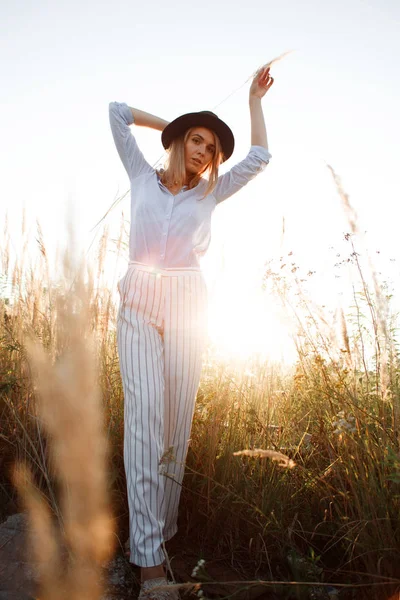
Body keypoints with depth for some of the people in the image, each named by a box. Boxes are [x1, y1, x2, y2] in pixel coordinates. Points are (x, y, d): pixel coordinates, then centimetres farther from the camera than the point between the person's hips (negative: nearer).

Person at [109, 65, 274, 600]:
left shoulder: (210, 193, 15)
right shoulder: (143, 177, 14)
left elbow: (259, 158, 11)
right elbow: (117, 112, 21)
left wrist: (254, 98, 23)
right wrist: (169, 123, 25)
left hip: (188, 305, 1)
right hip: (139, 304, -1)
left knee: (177, 421, -1)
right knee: (146, 416, -12)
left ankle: (162, 531, 13)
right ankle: (149, 557, -8)